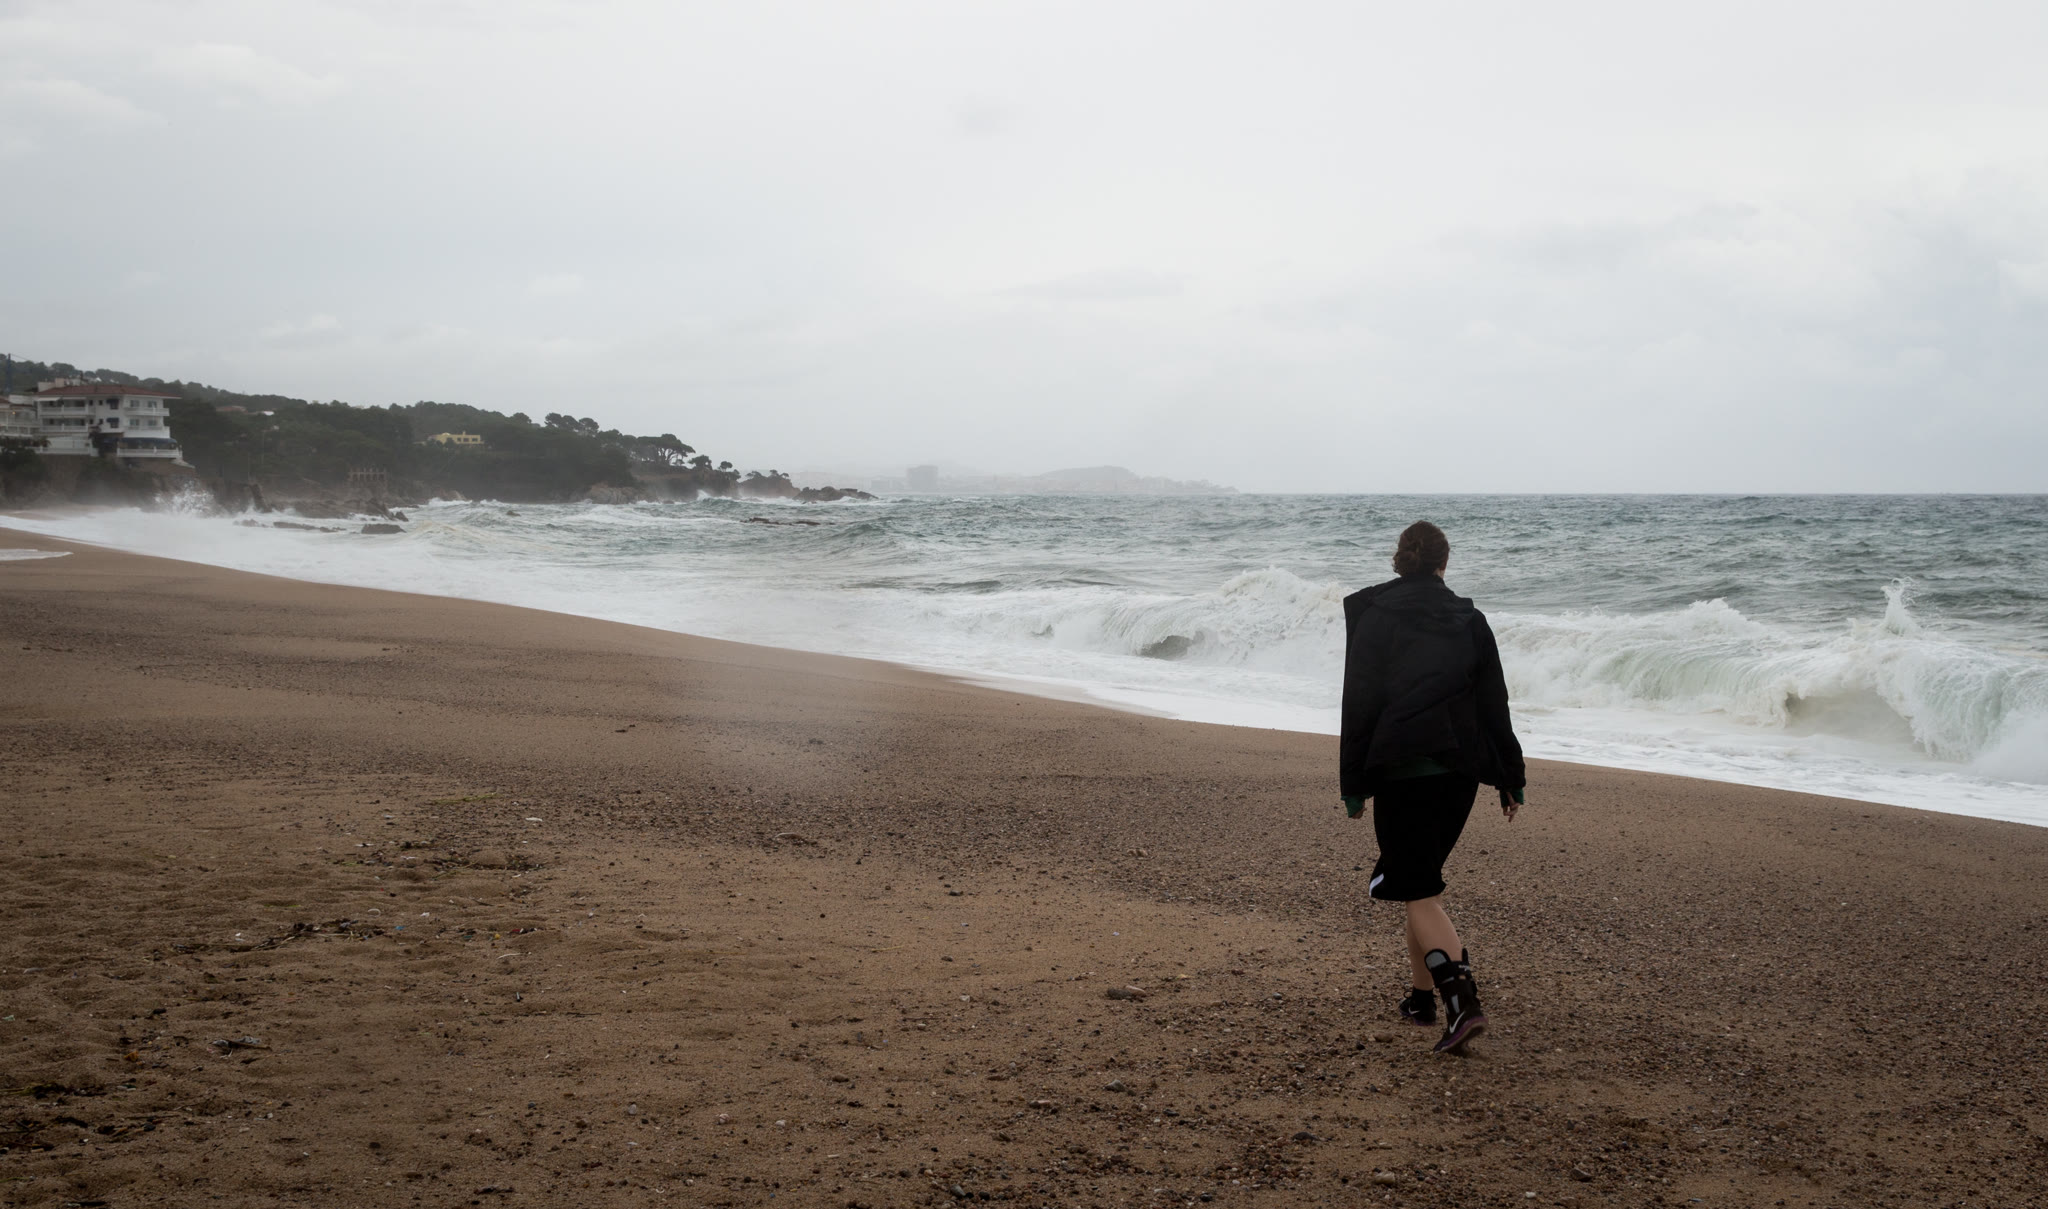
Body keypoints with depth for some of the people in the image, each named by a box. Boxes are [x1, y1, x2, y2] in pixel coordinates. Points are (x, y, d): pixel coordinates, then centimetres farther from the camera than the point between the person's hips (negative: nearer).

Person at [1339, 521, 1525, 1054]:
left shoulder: (1371, 614, -3)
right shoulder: (1469, 621, 6)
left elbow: (1358, 705, -5)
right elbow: (1494, 705, 7)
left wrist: (1353, 784, 0)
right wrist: (1510, 779, 13)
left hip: (1399, 770, -4)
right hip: (1459, 770, 4)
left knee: (1419, 891, -3)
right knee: (1424, 877, 20)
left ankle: (1463, 999, -20)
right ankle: (1421, 995, 25)